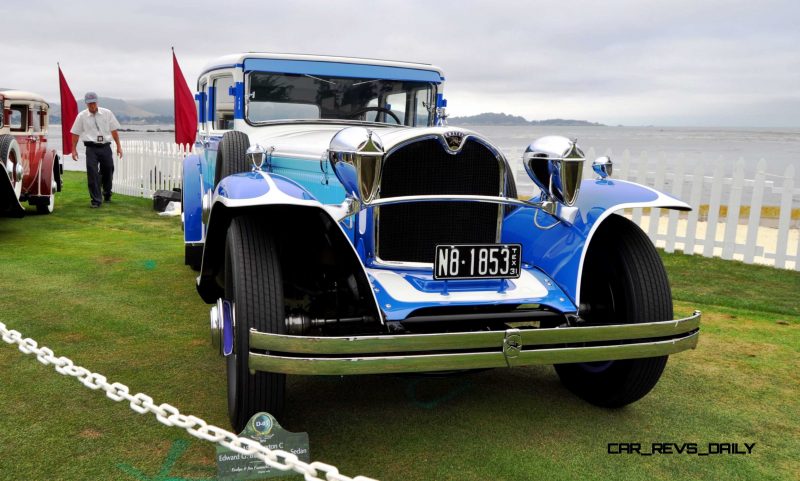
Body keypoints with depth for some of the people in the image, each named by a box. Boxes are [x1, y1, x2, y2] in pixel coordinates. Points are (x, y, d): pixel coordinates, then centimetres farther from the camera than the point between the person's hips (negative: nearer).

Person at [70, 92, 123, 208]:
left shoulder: (107, 113, 4)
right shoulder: (82, 116, 2)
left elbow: (114, 130, 9)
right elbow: (75, 133, 8)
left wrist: (118, 146, 7)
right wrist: (74, 149, 6)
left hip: (105, 147, 1)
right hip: (91, 148, -1)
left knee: (108, 172, 11)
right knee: (93, 174, -5)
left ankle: (107, 195, 36)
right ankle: (96, 200, 1)